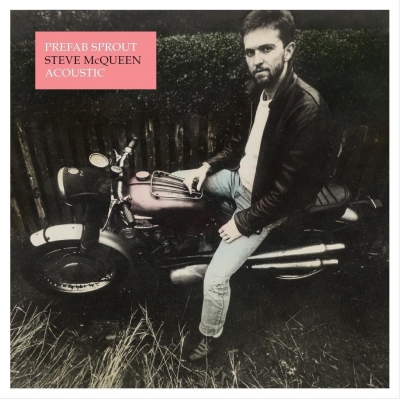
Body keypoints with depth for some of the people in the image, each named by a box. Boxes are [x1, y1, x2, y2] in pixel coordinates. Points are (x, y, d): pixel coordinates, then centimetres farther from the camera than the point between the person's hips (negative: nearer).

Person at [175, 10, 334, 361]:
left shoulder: (307, 106, -28)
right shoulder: (259, 88, -1)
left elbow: (290, 187, -28)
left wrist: (244, 222, -20)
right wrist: (208, 166, 2)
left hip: (266, 203, -8)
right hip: (240, 178, 9)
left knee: (215, 278, -10)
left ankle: (210, 337, 20)